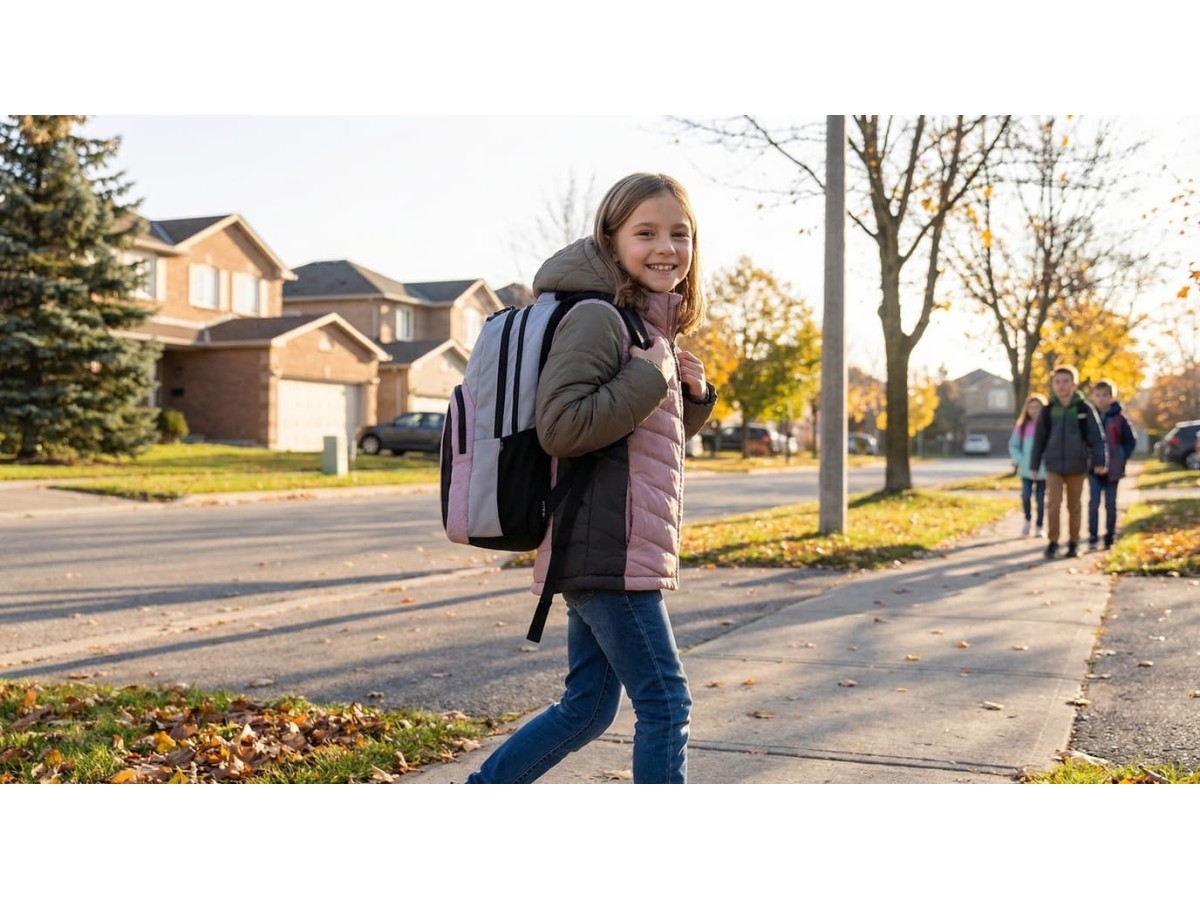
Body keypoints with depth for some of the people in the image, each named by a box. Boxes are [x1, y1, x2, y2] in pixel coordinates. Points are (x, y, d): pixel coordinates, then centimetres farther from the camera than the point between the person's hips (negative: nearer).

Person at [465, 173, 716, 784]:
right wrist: (652, 376, -17)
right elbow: (561, 426, -23)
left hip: (606, 555, 10)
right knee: (665, 703, -3)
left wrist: (693, 398, 6)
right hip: (608, 554, -10)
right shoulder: (597, 317, -12)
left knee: (588, 708, 16)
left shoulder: (652, 326, 16)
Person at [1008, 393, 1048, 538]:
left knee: (1040, 498, 6)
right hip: (1026, 470, 1)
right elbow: (1013, 445, 8)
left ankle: (1040, 527, 19)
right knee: (1026, 495, -11)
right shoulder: (1021, 426, 3)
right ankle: (1027, 520, 14)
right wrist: (1019, 460, -4)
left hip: (1043, 470, -1)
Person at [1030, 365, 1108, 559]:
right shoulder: (1048, 410, 2)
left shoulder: (1084, 409, -4)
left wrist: (1100, 461, -11)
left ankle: (1073, 543, 19)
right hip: (1053, 465, 1)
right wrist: (1034, 464, 9)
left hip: (1077, 465, -1)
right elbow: (1039, 439, 7)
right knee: (1053, 505, -7)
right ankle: (1052, 542, 2)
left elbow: (1096, 437, -4)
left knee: (1074, 506, 8)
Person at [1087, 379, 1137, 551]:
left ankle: (1110, 539, 14)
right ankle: (1093, 538, -2)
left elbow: (1130, 441, 5)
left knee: (1110, 505, 7)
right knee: (1093, 503, -7)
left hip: (1113, 469, 0)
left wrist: (1122, 458, -5)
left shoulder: (1119, 418, -2)